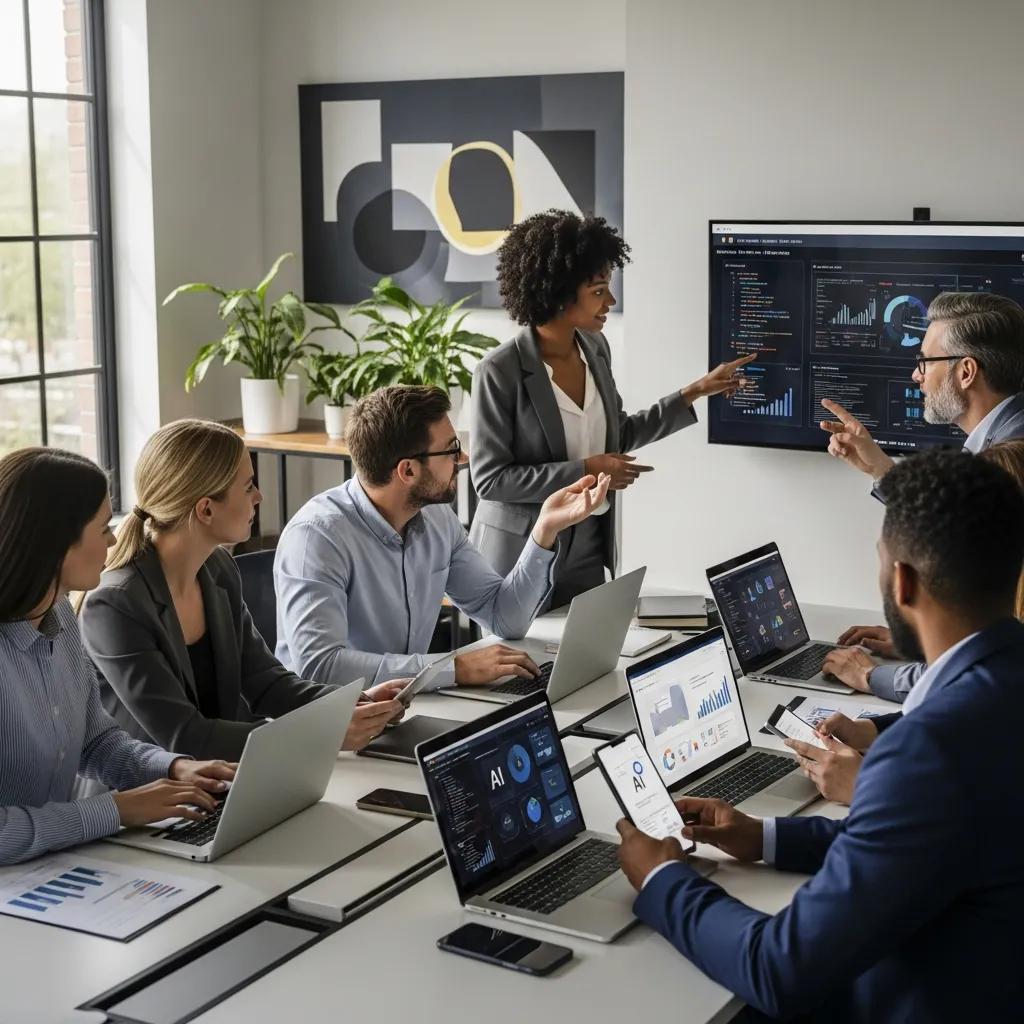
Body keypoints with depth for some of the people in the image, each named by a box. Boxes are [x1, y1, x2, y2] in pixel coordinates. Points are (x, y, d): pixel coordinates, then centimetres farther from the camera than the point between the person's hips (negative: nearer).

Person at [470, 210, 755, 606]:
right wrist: (584, 471, -20)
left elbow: (617, 436, 13)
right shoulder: (500, 371, -18)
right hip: (520, 558, -6)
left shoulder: (595, 348, 2)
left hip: (588, 551, 6)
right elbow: (490, 479, -17)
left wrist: (697, 391, 9)